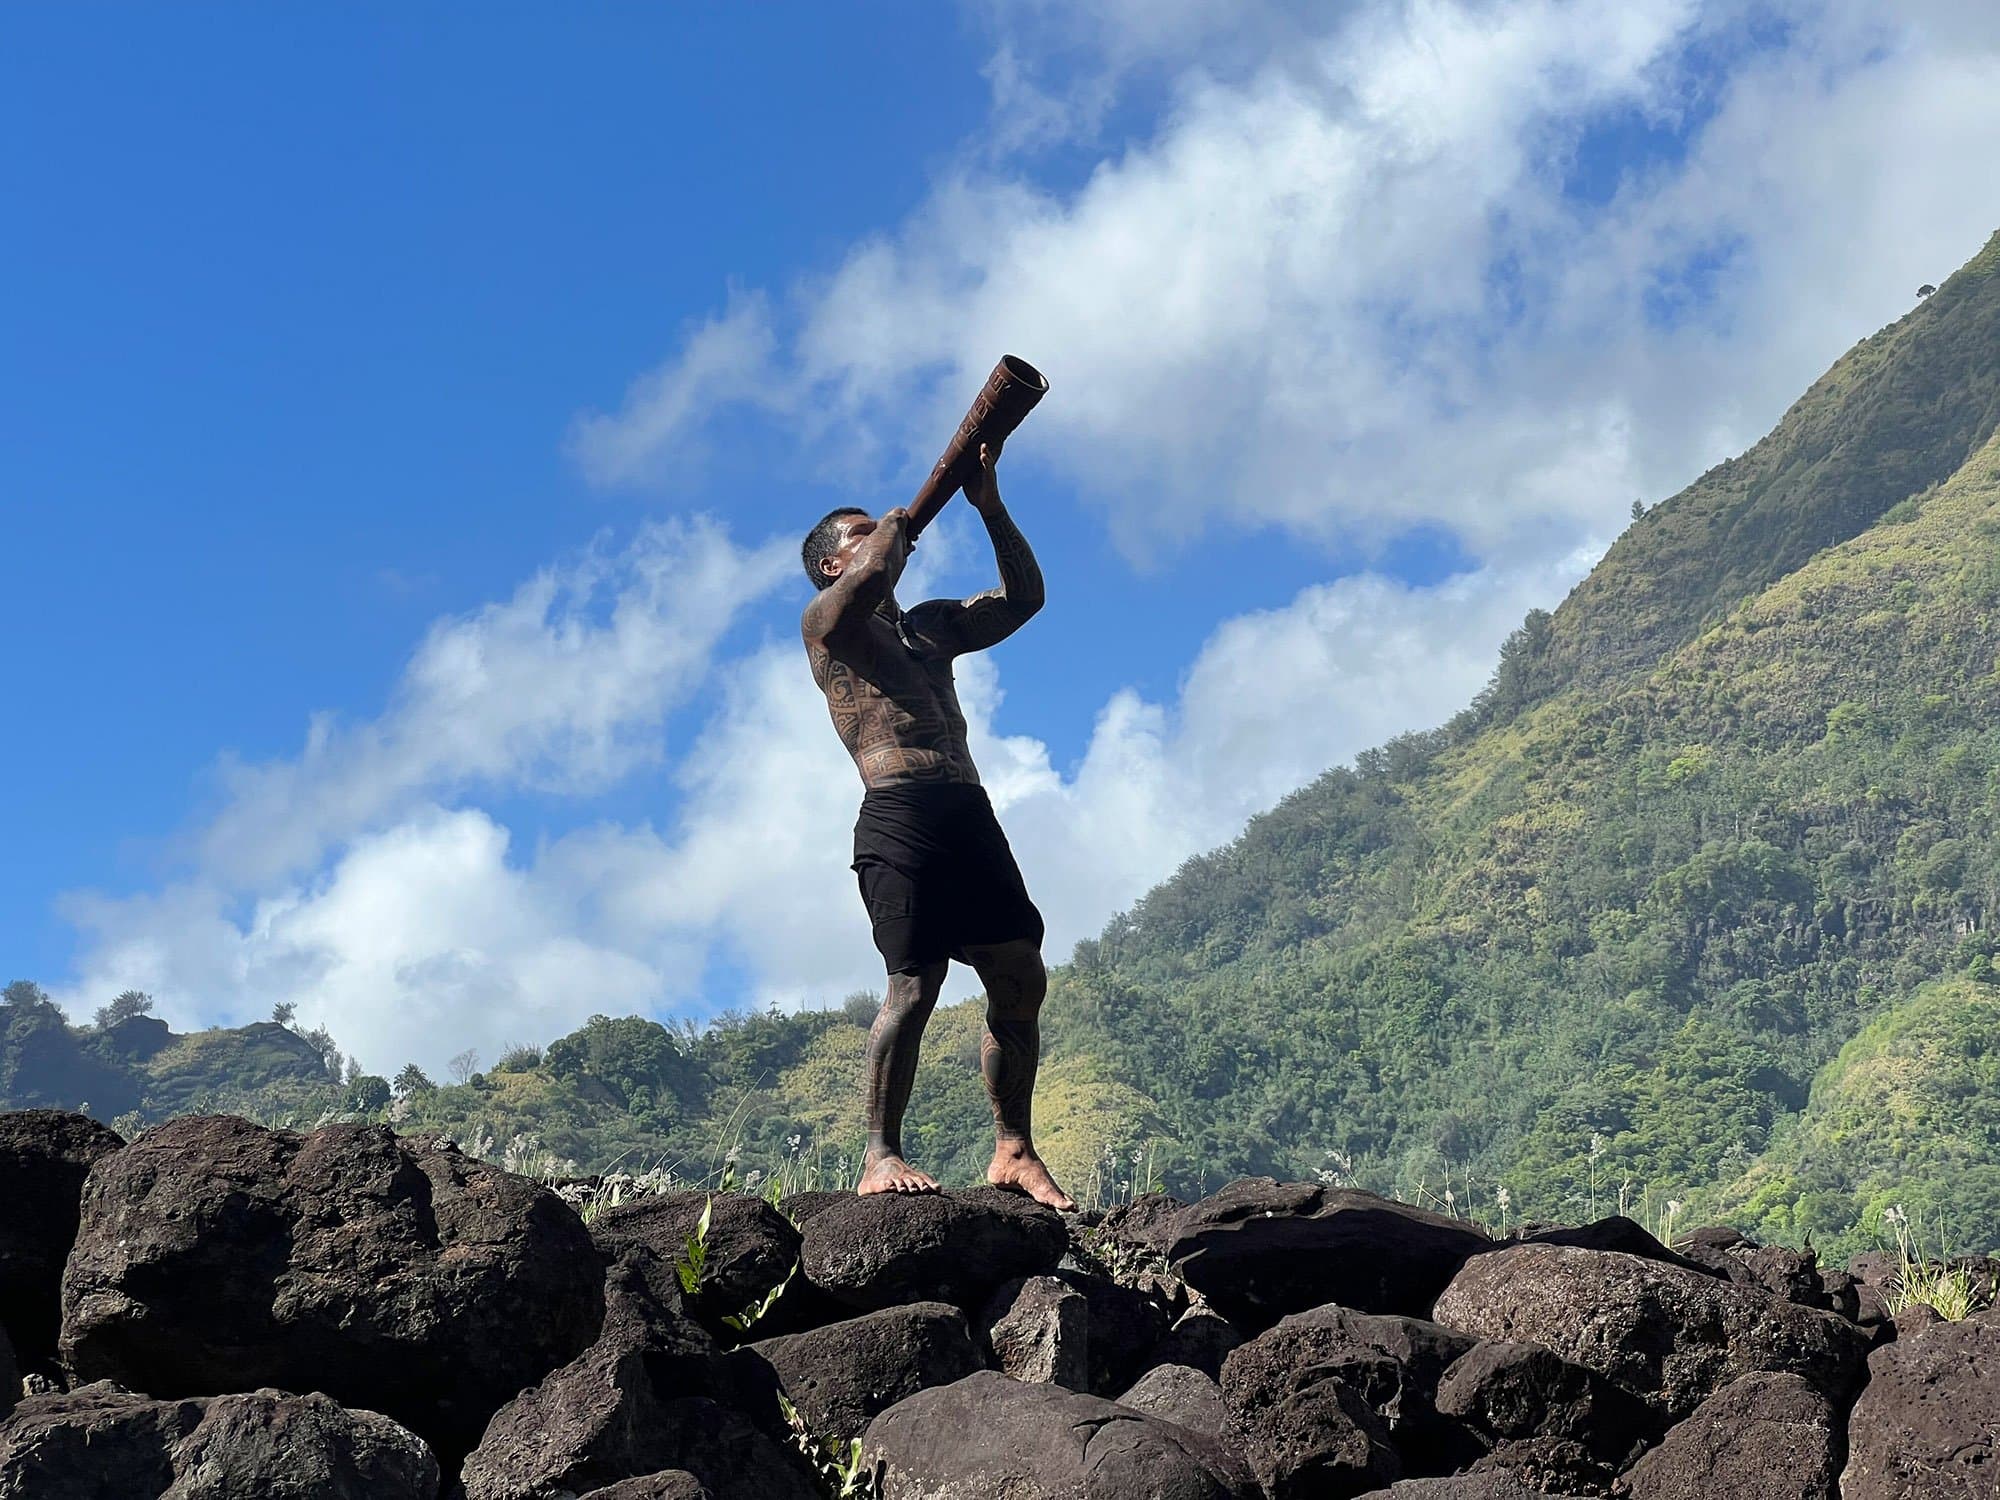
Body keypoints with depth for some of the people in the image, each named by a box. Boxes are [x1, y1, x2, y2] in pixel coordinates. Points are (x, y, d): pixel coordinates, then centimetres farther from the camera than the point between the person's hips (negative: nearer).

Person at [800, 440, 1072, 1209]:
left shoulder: (932, 623, 29)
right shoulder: (825, 621, 8)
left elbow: (1023, 597, 23)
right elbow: (873, 579, -13)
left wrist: (990, 507, 16)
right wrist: (898, 524, 8)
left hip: (969, 814, 7)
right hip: (898, 815, -7)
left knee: (1021, 979, 2)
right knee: (915, 986, -14)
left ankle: (1014, 1151, 8)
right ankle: (881, 1157, -6)